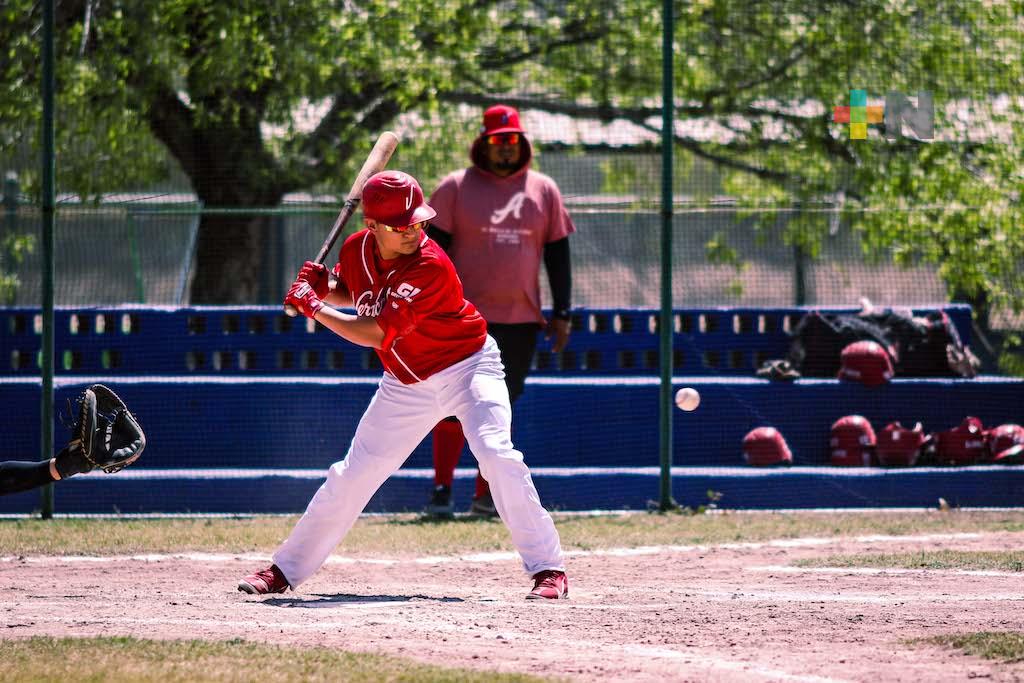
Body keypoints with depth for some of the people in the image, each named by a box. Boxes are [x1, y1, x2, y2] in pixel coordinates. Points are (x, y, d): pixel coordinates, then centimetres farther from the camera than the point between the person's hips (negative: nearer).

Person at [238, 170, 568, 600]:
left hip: (467, 367, -6)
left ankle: (547, 568, -23)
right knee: (352, 476, 7)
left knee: (496, 454, -27)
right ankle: (285, 569, 20)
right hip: (406, 384, 6)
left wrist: (313, 308, -22)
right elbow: (349, 291, 16)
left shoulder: (430, 266, -30)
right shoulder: (356, 251, -9)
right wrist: (322, 287, -7)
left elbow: (374, 335, -31)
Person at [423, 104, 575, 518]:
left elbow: (558, 254, 12)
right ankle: (441, 491, 1)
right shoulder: (456, 188, 2)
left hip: (521, 320, 3)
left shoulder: (543, 190, 10)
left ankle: (485, 497, 11)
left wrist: (561, 314, 7)